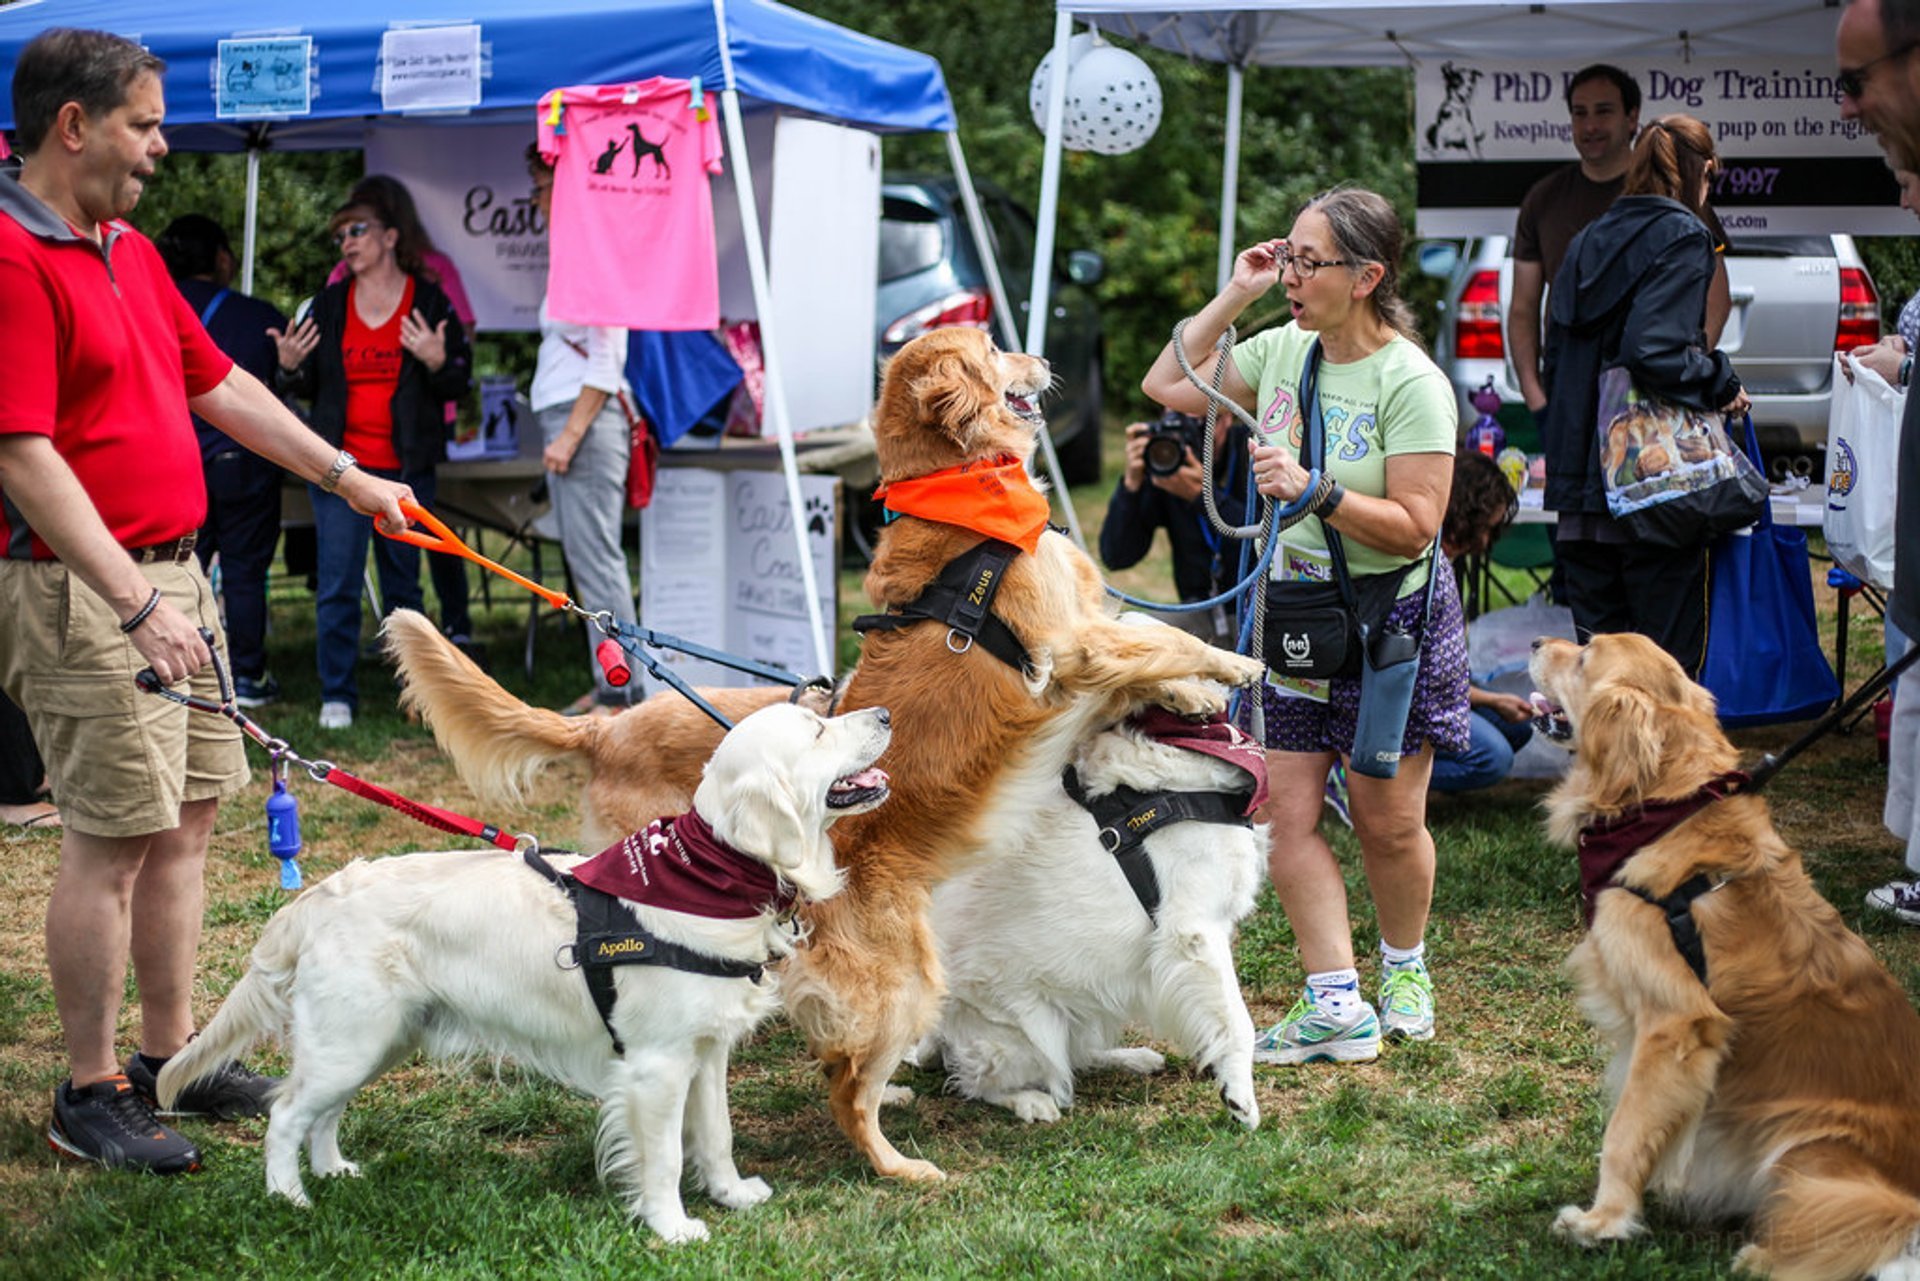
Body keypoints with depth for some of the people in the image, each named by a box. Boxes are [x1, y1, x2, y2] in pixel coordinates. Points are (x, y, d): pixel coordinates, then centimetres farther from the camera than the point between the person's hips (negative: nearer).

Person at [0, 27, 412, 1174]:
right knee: (115, 839, -5)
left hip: (172, 573, 9)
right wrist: (135, 603, -26)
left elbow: (218, 384, 22)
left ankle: (171, 1055, 25)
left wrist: (348, 476, 21)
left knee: (188, 817, 13)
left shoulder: (133, 252, 14)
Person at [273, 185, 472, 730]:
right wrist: (290, 367, -6)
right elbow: (309, 386, 15)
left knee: (403, 583, 9)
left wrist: (437, 362, -20)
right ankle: (336, 696, 4)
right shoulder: (329, 305, 8)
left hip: (405, 469, -1)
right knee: (337, 586, -3)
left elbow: (458, 384, 0)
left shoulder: (430, 303, 1)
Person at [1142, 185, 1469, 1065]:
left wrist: (1314, 494, -29)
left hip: (1393, 615, -5)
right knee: (1285, 816, -1)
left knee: (1387, 821, 6)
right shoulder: (1282, 351, 3)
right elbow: (1167, 386, 11)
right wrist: (1231, 297, 3)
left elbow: (1413, 528, -19)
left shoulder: (1411, 383, -16)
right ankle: (1336, 1006, 4)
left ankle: (1403, 964, 34)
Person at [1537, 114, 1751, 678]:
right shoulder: (1682, 236, -7)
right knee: (1668, 658, -1)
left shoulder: (1588, 240, 16)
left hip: (1580, 482, 7)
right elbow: (1654, 350, -21)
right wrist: (1723, 385, -6)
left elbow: (1555, 353, 18)